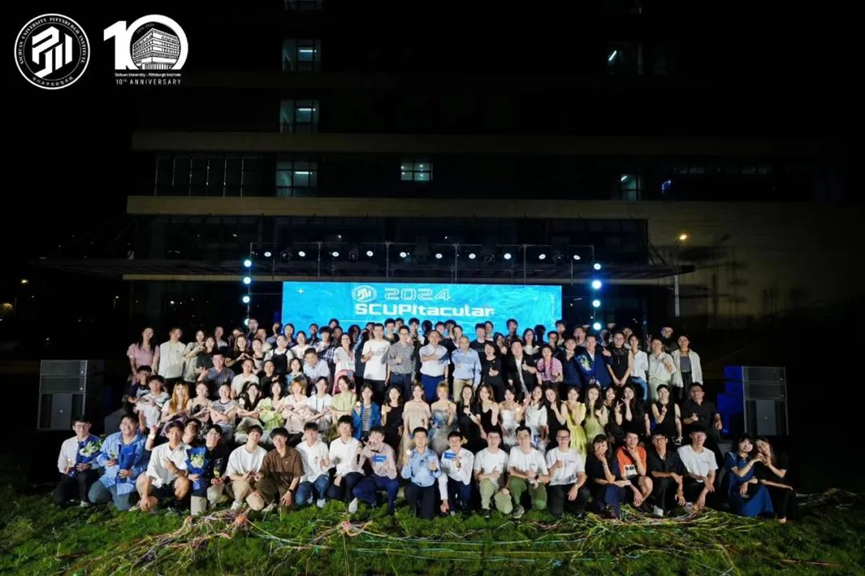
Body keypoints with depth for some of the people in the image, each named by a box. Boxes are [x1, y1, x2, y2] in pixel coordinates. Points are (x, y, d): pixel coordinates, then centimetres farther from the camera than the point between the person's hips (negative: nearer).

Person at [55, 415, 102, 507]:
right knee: (59, 500, -20)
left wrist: (90, 466, -25)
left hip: (89, 474, -3)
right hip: (70, 476, 3)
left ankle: (85, 500, -10)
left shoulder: (96, 442, -2)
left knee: (83, 476, -39)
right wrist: (64, 469, -8)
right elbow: (61, 463, 14)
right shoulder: (67, 443, 9)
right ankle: (76, 494, 16)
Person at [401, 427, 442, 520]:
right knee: (408, 491, -34)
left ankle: (422, 504, 24)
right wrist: (406, 463, -29)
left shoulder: (433, 454, -2)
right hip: (415, 485, 1)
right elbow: (405, 476, -10)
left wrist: (435, 469, -27)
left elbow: (438, 475, -5)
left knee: (426, 516, -13)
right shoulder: (410, 454, -3)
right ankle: (414, 506, 2)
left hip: (429, 487, -1)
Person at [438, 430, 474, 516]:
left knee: (465, 489, -35)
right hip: (451, 482, 1)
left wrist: (459, 466, -49)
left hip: (463, 483, -1)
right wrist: (444, 501, -31)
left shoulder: (468, 455, -24)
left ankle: (463, 504, 2)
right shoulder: (445, 454, -17)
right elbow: (442, 478, -22)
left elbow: (467, 480, -31)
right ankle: (451, 506, 5)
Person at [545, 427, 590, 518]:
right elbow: (548, 476, -7)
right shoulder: (551, 453, 0)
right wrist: (554, 467, -30)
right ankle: (561, 504, 12)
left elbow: (582, 475, -6)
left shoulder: (576, 454, 4)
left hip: (572, 484, 2)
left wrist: (575, 487, -27)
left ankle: (577, 508, 3)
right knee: (556, 512, -27)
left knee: (585, 492, -32)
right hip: (556, 485, -2)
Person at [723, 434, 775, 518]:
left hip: (747, 488, 5)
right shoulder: (731, 455, -4)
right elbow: (740, 473, -16)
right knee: (746, 511, -34)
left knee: (762, 490, -30)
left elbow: (756, 479, 6)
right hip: (734, 490, -5)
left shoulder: (752, 457, 11)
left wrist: (747, 483, -15)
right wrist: (753, 461, -18)